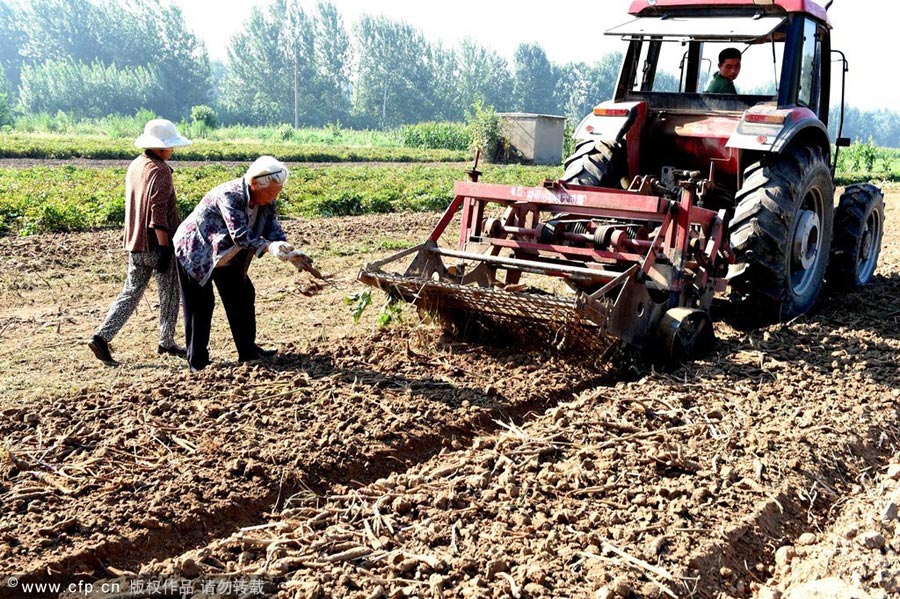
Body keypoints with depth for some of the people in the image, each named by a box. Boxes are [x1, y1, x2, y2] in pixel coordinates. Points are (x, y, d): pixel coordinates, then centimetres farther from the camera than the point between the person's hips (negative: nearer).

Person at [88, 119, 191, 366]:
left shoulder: (134, 166, 12)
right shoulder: (160, 170, -15)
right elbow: (158, 210, -21)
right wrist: (165, 247, -21)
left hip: (136, 244, 8)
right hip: (157, 244, -8)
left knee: (131, 292, 11)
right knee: (169, 294, 8)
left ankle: (102, 337, 1)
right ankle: (167, 342, 19)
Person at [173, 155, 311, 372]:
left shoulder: (266, 201, -10)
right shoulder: (229, 195, -32)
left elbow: (274, 230, -14)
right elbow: (240, 235, -39)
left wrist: (291, 253, -32)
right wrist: (268, 247, -51)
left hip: (226, 256, 8)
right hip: (195, 251, -8)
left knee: (243, 297, 9)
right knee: (200, 307, -4)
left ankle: (248, 350, 21)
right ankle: (197, 361, 7)